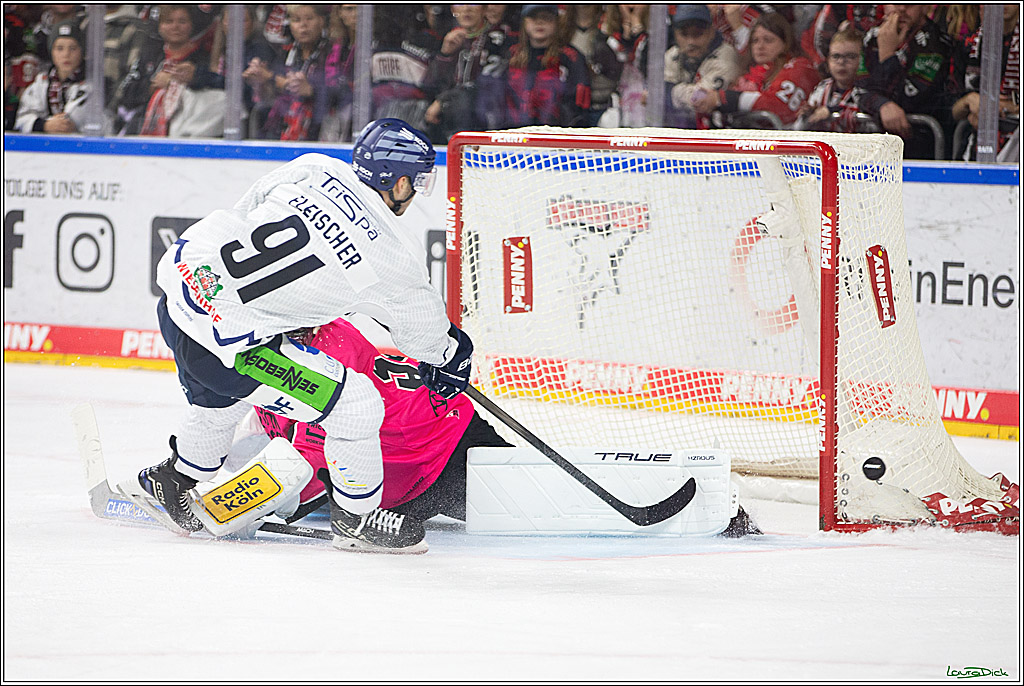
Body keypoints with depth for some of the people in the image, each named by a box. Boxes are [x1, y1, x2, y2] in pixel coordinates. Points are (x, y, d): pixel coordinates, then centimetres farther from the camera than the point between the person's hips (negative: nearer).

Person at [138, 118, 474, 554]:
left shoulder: (316, 170, 1)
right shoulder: (390, 258, -11)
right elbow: (423, 327, 8)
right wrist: (453, 357, 30)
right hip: (224, 339, -8)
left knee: (220, 397, 38)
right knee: (357, 405, 1)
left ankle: (173, 481, 59)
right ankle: (356, 519, 19)